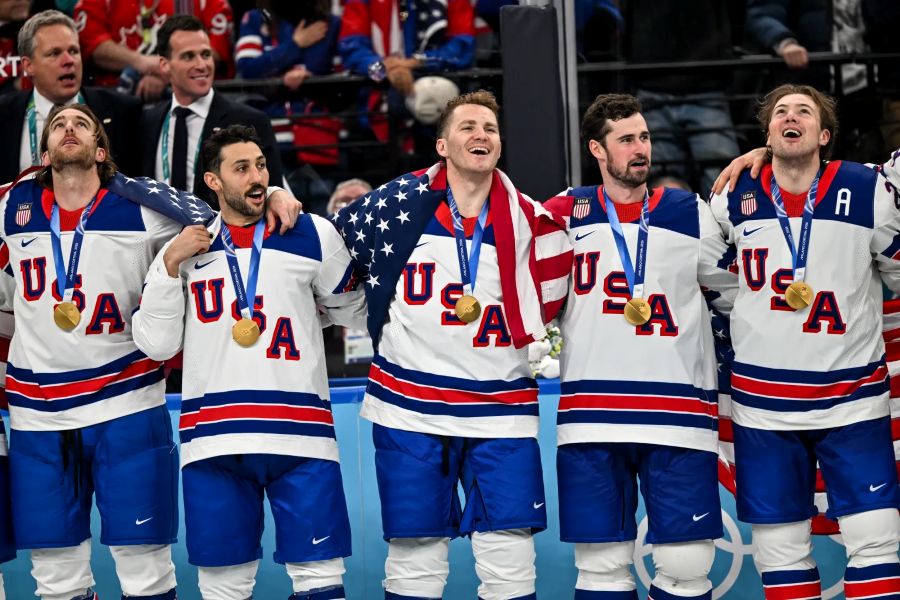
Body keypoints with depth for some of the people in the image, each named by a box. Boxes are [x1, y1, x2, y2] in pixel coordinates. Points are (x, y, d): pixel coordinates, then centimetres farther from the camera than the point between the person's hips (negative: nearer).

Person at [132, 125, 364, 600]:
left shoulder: (313, 235, 4)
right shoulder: (185, 249, 10)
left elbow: (352, 311, 18)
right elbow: (156, 345, 3)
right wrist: (170, 265, -2)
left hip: (300, 436, -1)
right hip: (213, 438, 2)